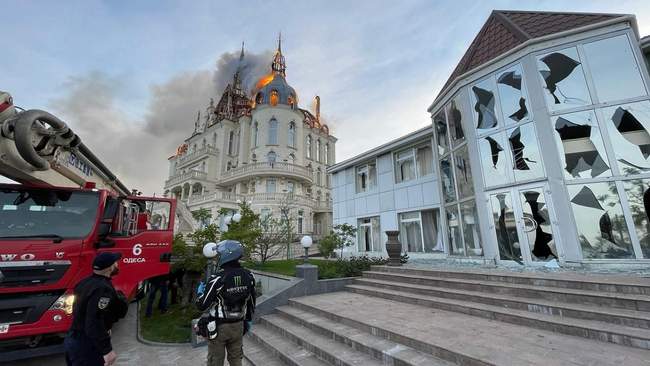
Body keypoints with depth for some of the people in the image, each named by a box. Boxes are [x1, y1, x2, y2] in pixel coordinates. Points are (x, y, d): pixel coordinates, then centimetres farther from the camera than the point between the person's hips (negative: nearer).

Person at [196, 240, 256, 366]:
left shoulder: (217, 278, -24)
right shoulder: (248, 276, -8)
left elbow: (202, 305, -15)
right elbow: (251, 302, 3)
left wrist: (201, 291, 5)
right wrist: (249, 320, 18)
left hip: (219, 327, -4)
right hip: (238, 325, 4)